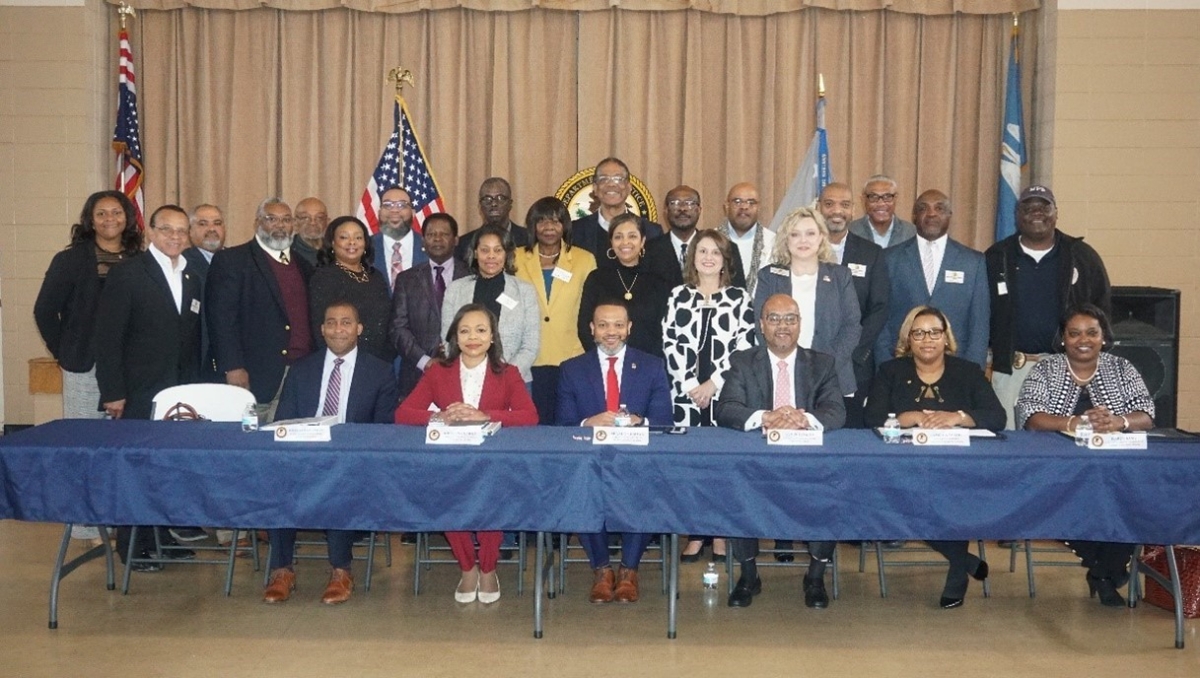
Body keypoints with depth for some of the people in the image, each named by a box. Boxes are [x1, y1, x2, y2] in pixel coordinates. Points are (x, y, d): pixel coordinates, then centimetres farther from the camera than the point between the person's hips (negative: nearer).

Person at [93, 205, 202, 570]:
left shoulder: (191, 280, 13)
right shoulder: (127, 273, -5)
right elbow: (108, 337, -9)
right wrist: (112, 392, -13)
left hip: (180, 391, 5)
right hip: (139, 392, -5)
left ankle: (162, 536, 19)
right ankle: (133, 546, 13)